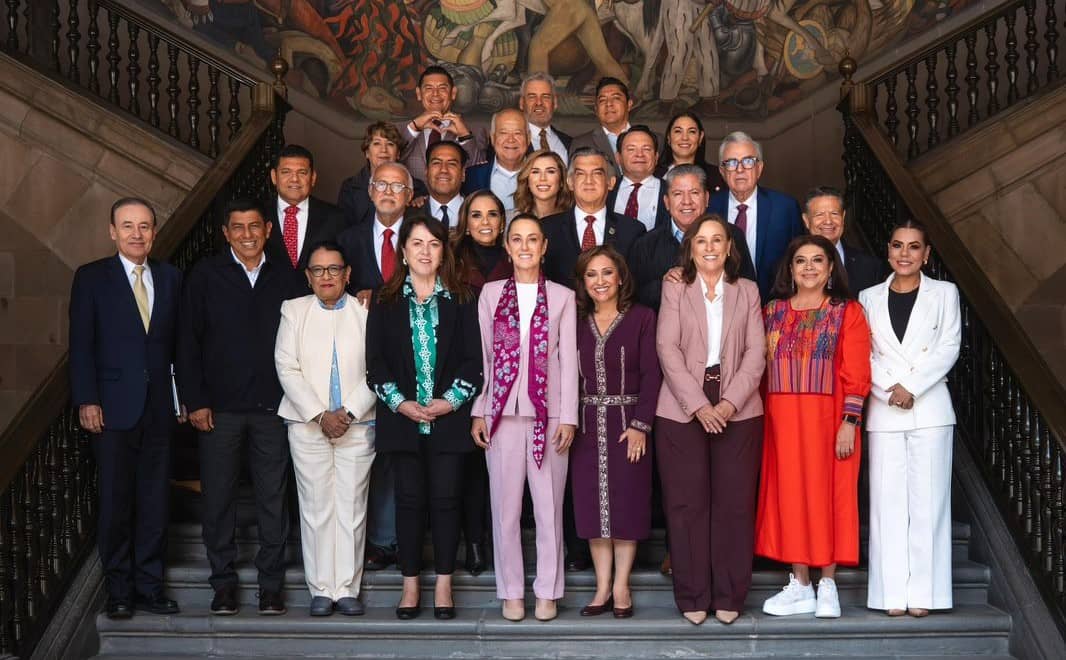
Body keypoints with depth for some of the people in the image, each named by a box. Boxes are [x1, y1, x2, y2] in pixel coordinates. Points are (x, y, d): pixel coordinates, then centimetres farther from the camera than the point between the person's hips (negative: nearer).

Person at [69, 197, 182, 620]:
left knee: (155, 501, 6)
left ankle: (149, 587, 15)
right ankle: (119, 592, 12)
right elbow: (81, 344, -2)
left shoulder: (170, 278, 10)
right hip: (113, 408, -3)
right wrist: (87, 401, -10)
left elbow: (177, 342, 9)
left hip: (159, 407, 3)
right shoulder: (92, 278, 2)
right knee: (115, 501, 3)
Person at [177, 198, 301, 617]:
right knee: (218, 496, 4)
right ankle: (223, 582, 16)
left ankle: (271, 583, 15)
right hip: (219, 405, -1)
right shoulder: (206, 275, 2)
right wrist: (194, 401, -5)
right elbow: (188, 342, 1)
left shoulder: (285, 277, 6)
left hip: (272, 405, 1)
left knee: (273, 498, 5)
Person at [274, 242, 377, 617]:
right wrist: (320, 416, -9)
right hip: (308, 426, 0)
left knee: (352, 507, 0)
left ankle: (348, 588, 8)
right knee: (316, 507, 0)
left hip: (357, 426, 0)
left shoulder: (366, 313, 6)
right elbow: (287, 368, 0)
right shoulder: (294, 311, 8)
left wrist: (348, 413, -10)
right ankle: (321, 589, 7)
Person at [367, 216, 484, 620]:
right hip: (402, 418, 1)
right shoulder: (386, 301, 7)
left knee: (446, 499, 0)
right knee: (409, 500, 4)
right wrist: (400, 403, -8)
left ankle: (444, 586, 9)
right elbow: (376, 360, 3)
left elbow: (472, 358, 2)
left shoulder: (460, 300, 5)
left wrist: (451, 401, -10)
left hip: (448, 417, -1)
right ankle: (410, 586, 12)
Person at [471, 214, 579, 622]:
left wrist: (568, 416, -3)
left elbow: (568, 359, 3)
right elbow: (483, 355, 7)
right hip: (503, 410, 1)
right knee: (505, 505, 4)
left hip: (548, 412, -1)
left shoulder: (562, 297, 6)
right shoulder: (490, 293, 8)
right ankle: (511, 591, 14)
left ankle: (547, 591, 13)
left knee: (549, 505, 3)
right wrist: (478, 412, 1)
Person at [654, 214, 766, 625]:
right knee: (687, 503, 0)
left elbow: (756, 352, 4)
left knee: (734, 502, 1)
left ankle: (729, 596, 9)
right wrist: (699, 405, -12)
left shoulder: (747, 291, 12)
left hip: (737, 410, 1)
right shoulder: (674, 290, 8)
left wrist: (729, 402, -10)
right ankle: (693, 596, 7)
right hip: (682, 410, -1)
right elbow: (668, 349, -3)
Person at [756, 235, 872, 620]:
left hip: (827, 419, -3)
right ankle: (799, 586, 13)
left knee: (827, 494, 1)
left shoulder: (847, 312, 2)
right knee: (791, 495, 4)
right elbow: (761, 368, 9)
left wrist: (849, 423, -12)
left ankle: (827, 586, 11)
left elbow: (856, 375, -4)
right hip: (782, 421, 3)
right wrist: (761, 419, 2)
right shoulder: (773, 311, 11)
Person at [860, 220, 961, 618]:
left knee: (927, 498, -2)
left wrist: (911, 386, -11)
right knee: (888, 499, 0)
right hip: (884, 410, 1)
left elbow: (949, 347, -1)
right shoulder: (870, 298, 12)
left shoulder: (943, 293, 8)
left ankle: (923, 592, 2)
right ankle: (893, 592, 3)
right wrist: (889, 390, -11)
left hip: (930, 409, -1)